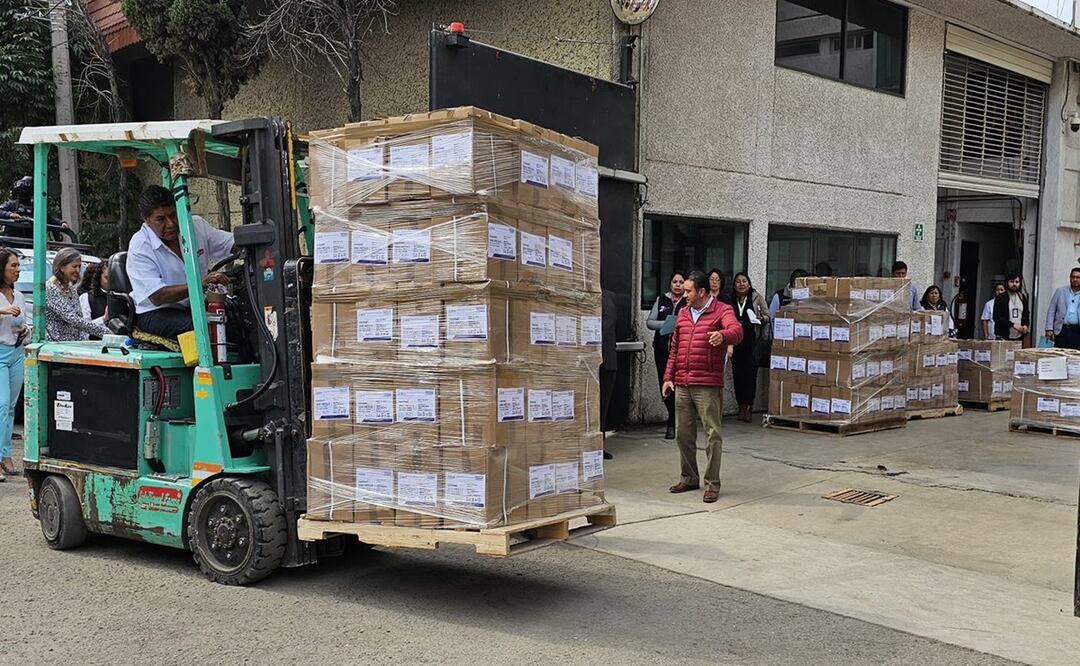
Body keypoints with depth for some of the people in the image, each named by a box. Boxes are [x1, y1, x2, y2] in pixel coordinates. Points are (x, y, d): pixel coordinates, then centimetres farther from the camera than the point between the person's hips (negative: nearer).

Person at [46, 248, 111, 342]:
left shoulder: (72, 289, 13)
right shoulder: (50, 289, -11)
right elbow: (73, 320, -21)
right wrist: (104, 332, -25)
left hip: (74, 345, 7)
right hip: (55, 345, -7)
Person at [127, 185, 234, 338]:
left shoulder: (196, 225, 3)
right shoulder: (139, 247, -14)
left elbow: (234, 244, 13)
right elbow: (157, 297, -23)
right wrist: (201, 284, -34)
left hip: (195, 305, 5)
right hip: (155, 312, -5)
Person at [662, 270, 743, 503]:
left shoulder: (722, 311, -3)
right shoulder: (683, 314, 16)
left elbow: (736, 332, -24)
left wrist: (722, 335, -46)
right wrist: (668, 377, 13)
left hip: (708, 385, -6)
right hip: (682, 385, 7)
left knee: (712, 434, -3)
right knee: (683, 433, 11)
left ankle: (712, 483, 4)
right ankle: (689, 478, 24)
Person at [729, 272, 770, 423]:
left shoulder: (757, 297, 5)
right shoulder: (730, 300, 9)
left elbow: (767, 316, 7)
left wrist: (761, 318, -14)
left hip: (752, 342, -2)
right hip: (736, 342, 2)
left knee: (750, 373, -7)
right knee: (737, 374, 3)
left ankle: (748, 406, -3)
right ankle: (741, 406, 11)